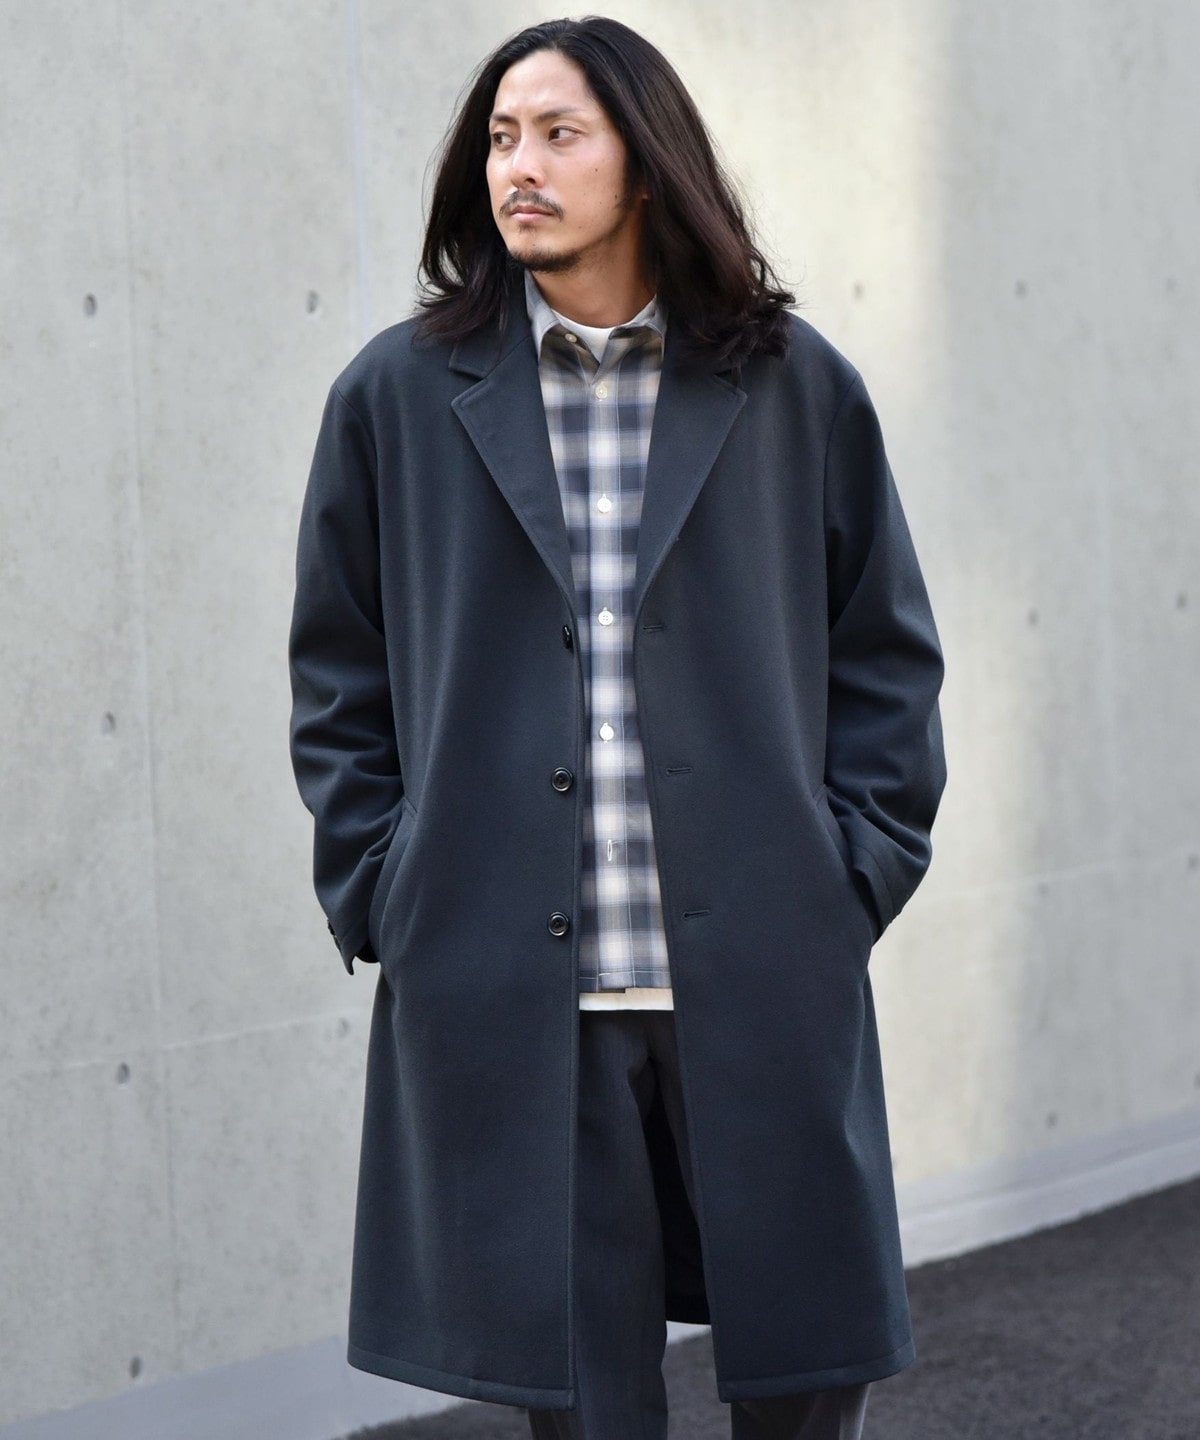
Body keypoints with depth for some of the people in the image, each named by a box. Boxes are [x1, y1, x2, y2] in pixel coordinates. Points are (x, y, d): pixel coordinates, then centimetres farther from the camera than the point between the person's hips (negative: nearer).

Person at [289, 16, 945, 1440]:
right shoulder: (400, 397, 5)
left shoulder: (794, 386, 5)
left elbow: (887, 652, 10)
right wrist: (383, 896, 1)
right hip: (508, 994, 0)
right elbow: (338, 678, 10)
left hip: (760, 983, 0)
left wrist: (852, 871, 1)